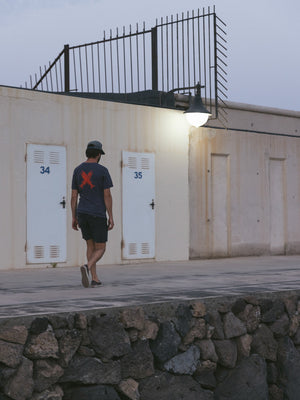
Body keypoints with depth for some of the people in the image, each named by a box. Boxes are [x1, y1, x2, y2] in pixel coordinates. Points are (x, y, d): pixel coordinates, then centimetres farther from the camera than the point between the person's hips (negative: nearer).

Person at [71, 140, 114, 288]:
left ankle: (94, 279, 11)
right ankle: (87, 267, -26)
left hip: (82, 214, 4)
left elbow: (74, 196, 5)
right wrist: (111, 217, -7)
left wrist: (74, 218, 10)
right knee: (100, 249, 3)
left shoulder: (77, 170, 5)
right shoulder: (103, 171, -7)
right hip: (98, 215, -4)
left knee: (91, 245, 17)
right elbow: (107, 195, -11)